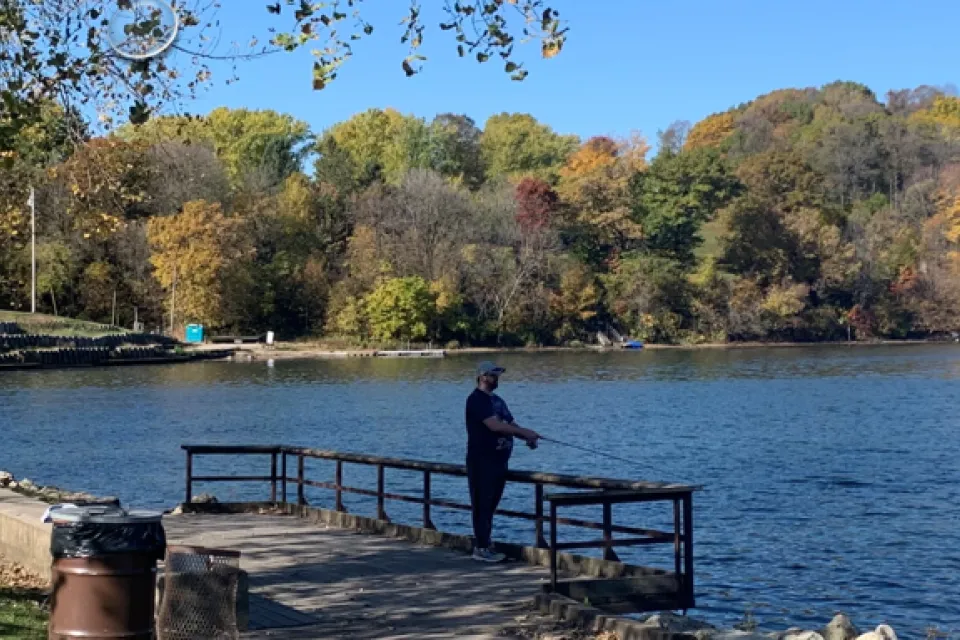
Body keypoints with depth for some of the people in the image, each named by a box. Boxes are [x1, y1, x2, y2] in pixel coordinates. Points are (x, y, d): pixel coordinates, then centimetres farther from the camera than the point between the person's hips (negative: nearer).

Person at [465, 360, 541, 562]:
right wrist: (525, 432, -20)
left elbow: (510, 424, 18)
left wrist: (527, 437, -2)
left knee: (491, 505, 11)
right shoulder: (476, 400, -11)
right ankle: (481, 548, -3)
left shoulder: (497, 400, 18)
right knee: (482, 505, -6)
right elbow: (494, 425, -22)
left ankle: (483, 544, 17)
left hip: (499, 460, 9)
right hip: (481, 461, -9)